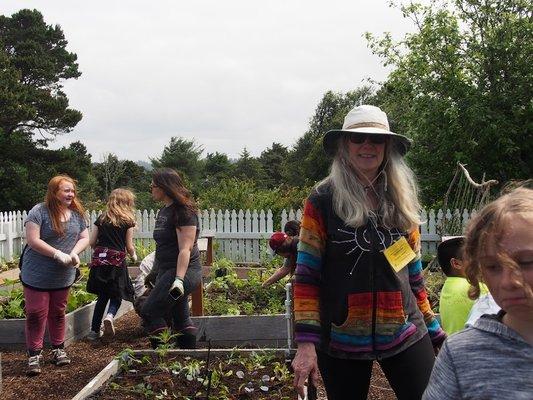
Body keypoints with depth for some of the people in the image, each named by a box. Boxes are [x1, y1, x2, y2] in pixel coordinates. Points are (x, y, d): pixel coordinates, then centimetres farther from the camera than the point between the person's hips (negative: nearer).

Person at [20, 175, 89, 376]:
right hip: (37, 276, -5)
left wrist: (74, 253, -14)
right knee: (36, 315, 0)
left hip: (63, 276, 5)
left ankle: (58, 349, 28)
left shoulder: (77, 214, 2)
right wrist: (58, 254, -24)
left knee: (58, 313, 16)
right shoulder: (39, 211, -15)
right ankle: (34, 354, 10)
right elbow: (33, 240, -20)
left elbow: (84, 238, 6)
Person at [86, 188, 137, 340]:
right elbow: (129, 246, 1)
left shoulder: (101, 218, 9)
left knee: (102, 295, 14)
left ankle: (95, 330, 14)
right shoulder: (128, 221, 0)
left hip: (99, 260, 4)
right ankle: (110, 315, -21)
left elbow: (91, 242, 8)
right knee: (117, 295, 9)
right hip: (117, 260, -4)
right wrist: (134, 256, 21)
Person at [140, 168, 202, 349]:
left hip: (183, 271, -10)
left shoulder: (184, 212, -13)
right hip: (166, 271, 10)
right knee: (181, 318, 12)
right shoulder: (163, 211, 16)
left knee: (149, 312, -12)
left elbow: (185, 249, -20)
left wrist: (179, 279, -27)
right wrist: (158, 276, 22)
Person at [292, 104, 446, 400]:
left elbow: (413, 272, 13)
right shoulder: (323, 200, -5)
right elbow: (306, 275, -6)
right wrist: (306, 343, -12)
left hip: (404, 335, 3)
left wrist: (433, 330, 13)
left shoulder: (401, 199, 7)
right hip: (340, 341, -3)